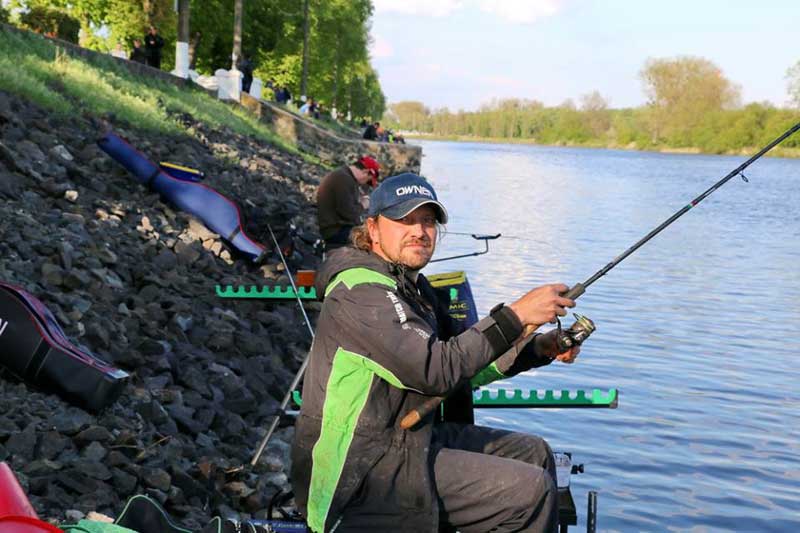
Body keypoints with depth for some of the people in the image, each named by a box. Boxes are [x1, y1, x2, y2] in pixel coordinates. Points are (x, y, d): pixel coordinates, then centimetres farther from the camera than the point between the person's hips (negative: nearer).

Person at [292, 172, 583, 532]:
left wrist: (539, 348, 4)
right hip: (362, 472, -10)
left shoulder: (410, 285, 12)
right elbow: (437, 371, -28)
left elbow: (462, 366, 15)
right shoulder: (362, 292, -20)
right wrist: (516, 316, -24)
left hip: (406, 434, 10)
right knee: (531, 490, -13)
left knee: (533, 453, 16)